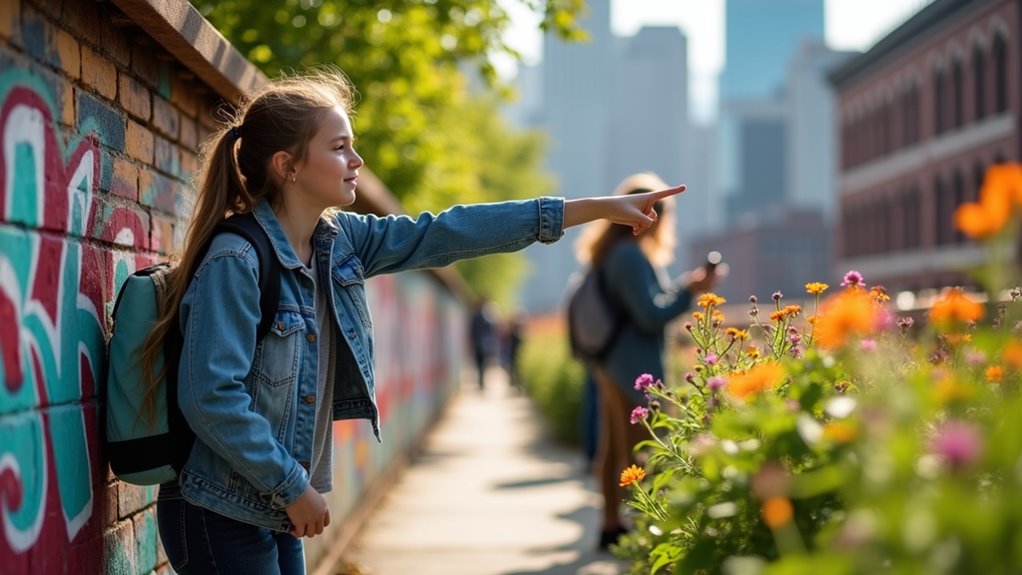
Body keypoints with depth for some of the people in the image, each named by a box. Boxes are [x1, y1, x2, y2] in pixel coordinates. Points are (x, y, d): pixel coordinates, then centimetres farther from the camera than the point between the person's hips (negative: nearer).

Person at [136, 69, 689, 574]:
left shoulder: (339, 241, 4)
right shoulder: (235, 262, -20)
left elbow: (448, 233, 4)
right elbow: (211, 397, -24)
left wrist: (600, 208, 4)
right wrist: (294, 487, -17)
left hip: (277, 514, 8)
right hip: (220, 518, -8)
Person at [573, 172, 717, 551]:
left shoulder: (610, 253, 13)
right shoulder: (632, 255, -17)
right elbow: (651, 315, -18)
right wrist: (690, 291, -9)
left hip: (610, 363, 10)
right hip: (634, 367, -10)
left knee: (612, 446, 12)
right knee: (637, 449, -7)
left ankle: (612, 524, 19)